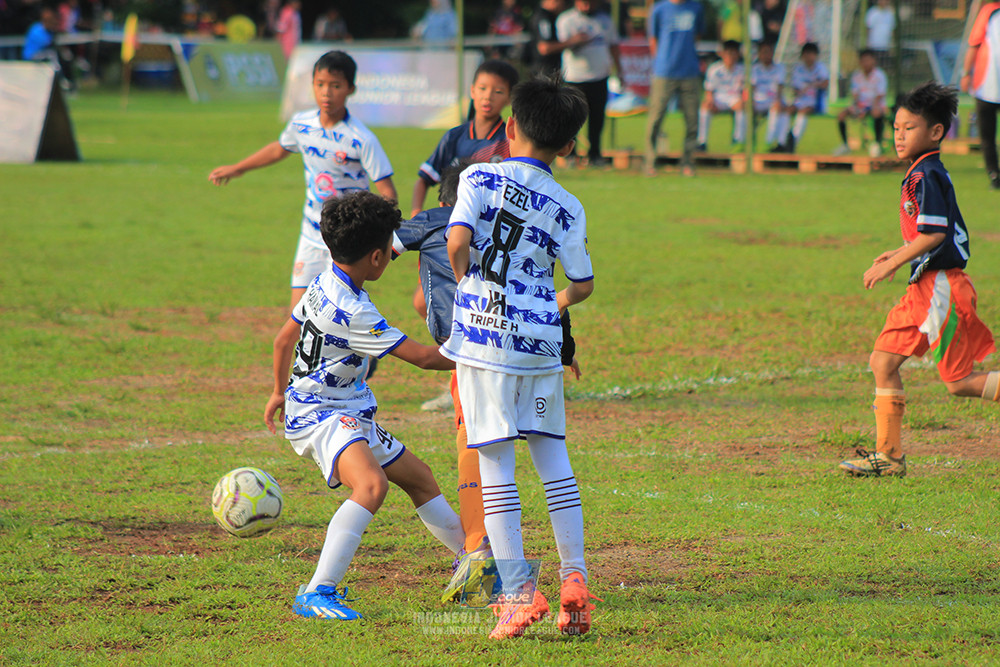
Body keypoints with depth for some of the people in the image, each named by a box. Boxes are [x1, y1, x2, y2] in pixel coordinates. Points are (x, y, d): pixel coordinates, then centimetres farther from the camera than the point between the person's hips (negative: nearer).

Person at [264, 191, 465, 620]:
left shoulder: (324, 285, 4)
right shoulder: (351, 311, -26)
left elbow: (284, 337, 20)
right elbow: (421, 357, -22)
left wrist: (280, 391, 36)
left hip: (350, 417, 11)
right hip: (321, 418, -11)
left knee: (418, 476, 21)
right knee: (372, 484, -35)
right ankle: (317, 593, -36)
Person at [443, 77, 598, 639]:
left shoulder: (481, 178, -2)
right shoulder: (567, 207, 4)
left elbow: (457, 240, -16)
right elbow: (584, 283, 4)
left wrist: (465, 280, 4)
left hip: (484, 333, -2)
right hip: (541, 339, 2)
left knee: (495, 462, 1)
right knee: (553, 454, 15)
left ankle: (519, 591, -3)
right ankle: (574, 578, 10)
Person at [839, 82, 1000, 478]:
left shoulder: (926, 176, -15)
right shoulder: (921, 174, 14)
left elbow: (934, 234, -22)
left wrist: (892, 265, -17)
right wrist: (898, 254, 21)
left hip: (941, 286, -10)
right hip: (923, 288, 10)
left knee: (959, 381, -7)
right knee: (884, 361, 6)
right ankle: (888, 455, 9)